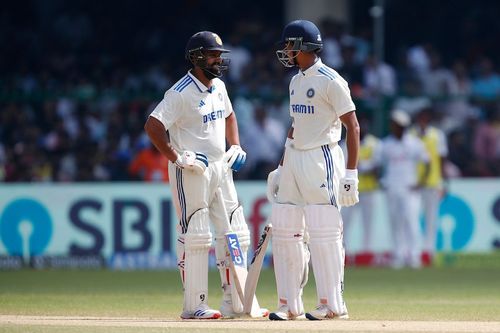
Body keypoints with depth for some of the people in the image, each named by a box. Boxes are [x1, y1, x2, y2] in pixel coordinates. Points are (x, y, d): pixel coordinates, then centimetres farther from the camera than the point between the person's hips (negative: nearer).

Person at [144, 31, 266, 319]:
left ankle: (236, 303, 12)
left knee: (234, 233, 7)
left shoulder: (218, 87, 11)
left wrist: (236, 146, 14)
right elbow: (153, 126, -21)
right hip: (191, 172, -8)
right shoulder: (181, 93, -15)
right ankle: (194, 306, -1)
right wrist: (177, 158, -22)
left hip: (221, 167, 8)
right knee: (195, 238, -6)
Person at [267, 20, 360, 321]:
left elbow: (353, 126, -12)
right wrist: (282, 168, 21)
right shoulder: (296, 81, 16)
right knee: (285, 230, 5)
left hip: (322, 158, -9)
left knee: (324, 232, -9)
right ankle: (290, 304, 10)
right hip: (294, 158, 9)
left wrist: (351, 172, -18)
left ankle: (332, 304, -3)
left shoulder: (330, 81, -11)